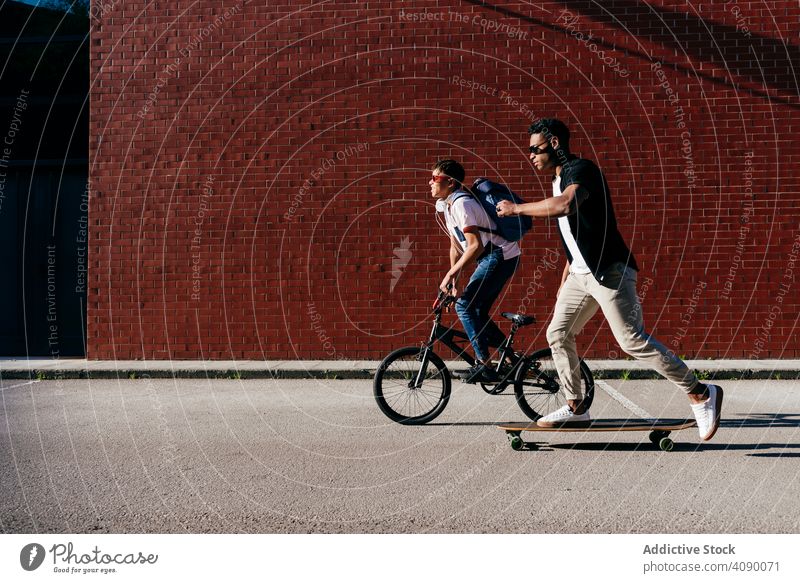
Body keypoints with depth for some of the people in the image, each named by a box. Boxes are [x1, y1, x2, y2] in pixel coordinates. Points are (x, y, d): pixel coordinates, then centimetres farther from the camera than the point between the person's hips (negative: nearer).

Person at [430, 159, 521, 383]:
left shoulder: (462, 204, -20)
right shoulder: (447, 205, 11)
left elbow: (475, 246, -27)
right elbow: (456, 246, 17)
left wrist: (451, 274, -26)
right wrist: (453, 280, 12)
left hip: (500, 256, -10)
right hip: (490, 259, 10)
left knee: (464, 306, -14)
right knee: (478, 312, 12)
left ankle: (485, 366, -12)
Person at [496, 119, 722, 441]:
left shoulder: (581, 169, -14)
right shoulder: (560, 180, 17)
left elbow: (564, 205, -36)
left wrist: (516, 208, -24)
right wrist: (565, 281, 26)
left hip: (610, 270, -10)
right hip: (582, 273, 10)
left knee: (633, 339, -13)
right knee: (558, 333, 9)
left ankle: (700, 394, -6)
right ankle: (576, 407, 17)